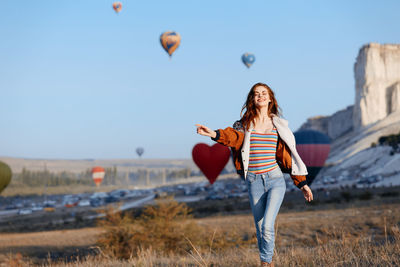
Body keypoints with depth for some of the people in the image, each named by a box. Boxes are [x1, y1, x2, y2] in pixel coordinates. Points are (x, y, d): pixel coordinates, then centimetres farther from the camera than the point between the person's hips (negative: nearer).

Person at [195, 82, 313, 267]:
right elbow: (234, 137, -18)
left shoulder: (278, 125, 8)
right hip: (254, 182, 1)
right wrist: (215, 134, -40)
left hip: (275, 180, -1)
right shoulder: (245, 124, 5)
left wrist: (301, 183, 12)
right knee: (260, 229, 7)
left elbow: (288, 155, 12)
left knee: (267, 226, -16)